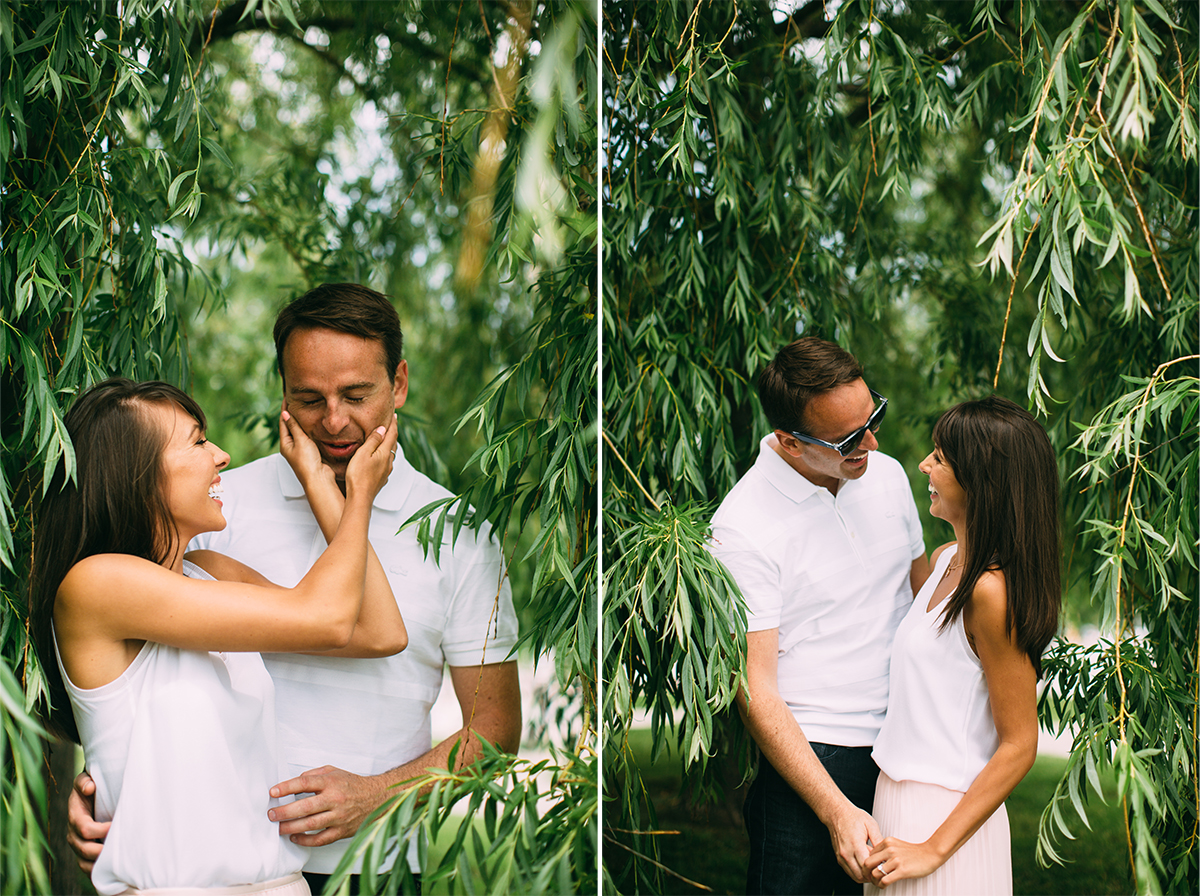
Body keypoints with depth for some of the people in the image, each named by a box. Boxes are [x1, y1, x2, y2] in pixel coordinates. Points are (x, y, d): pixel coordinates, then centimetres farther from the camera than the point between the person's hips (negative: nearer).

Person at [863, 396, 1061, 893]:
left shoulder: (990, 592, -20)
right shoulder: (944, 560, 4)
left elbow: (1019, 745, -18)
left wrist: (934, 848, -18)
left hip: (946, 814, -8)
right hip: (899, 794, 8)